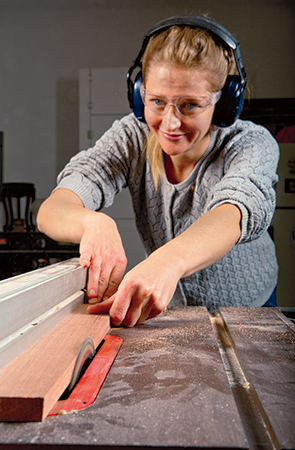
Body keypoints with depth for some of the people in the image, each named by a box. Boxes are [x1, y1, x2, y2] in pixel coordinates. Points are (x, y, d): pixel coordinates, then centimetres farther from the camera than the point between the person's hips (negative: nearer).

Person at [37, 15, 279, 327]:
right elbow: (51, 211, -26)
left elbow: (232, 216, -43)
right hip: (165, 312, 1)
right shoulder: (132, 138, -14)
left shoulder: (252, 145, -20)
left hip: (247, 311, -1)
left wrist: (169, 261, -64)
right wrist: (93, 223, -50)